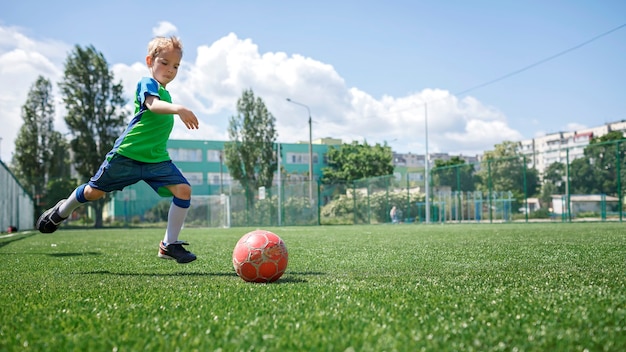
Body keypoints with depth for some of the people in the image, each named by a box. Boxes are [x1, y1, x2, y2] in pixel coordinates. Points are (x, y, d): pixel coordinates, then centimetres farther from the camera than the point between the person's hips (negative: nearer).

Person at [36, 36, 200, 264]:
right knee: (94, 191, 8)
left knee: (183, 190, -13)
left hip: (157, 159, 7)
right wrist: (178, 109, -51)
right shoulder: (147, 84, -10)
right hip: (127, 153, -6)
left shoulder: (165, 94, 17)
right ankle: (61, 212, 39)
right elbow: (152, 104, -34)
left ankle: (169, 245, -3)